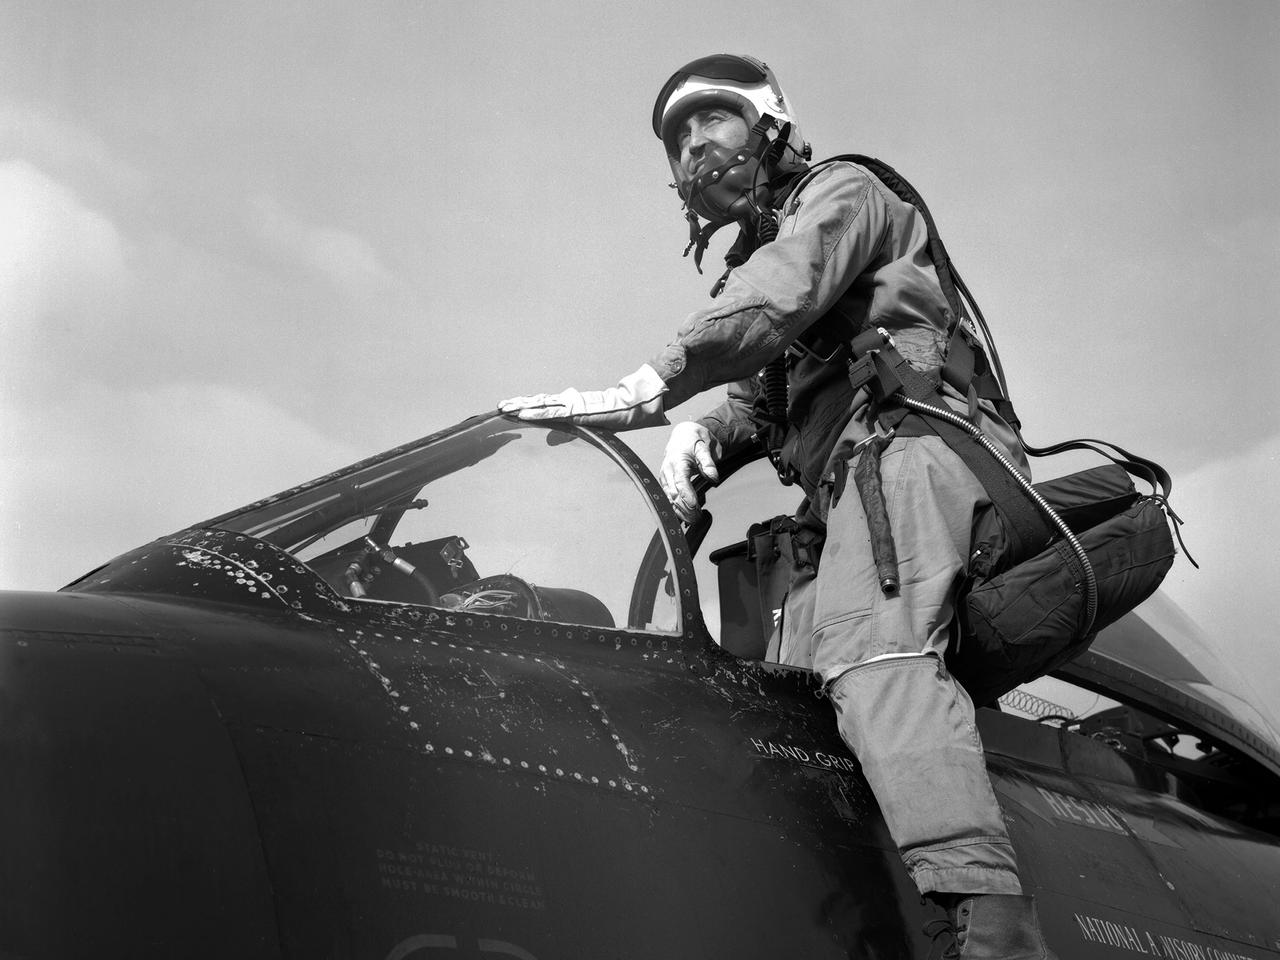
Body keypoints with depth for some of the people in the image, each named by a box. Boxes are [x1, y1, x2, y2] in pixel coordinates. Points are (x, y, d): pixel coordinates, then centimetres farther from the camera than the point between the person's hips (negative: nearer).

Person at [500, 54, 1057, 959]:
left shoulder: (842, 190, 10)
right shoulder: (752, 267, 35)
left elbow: (784, 295, -11)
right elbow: (757, 401, 24)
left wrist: (650, 388, -22)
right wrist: (702, 430, -1)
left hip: (908, 433, -9)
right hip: (838, 491, 9)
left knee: (869, 648, -32)